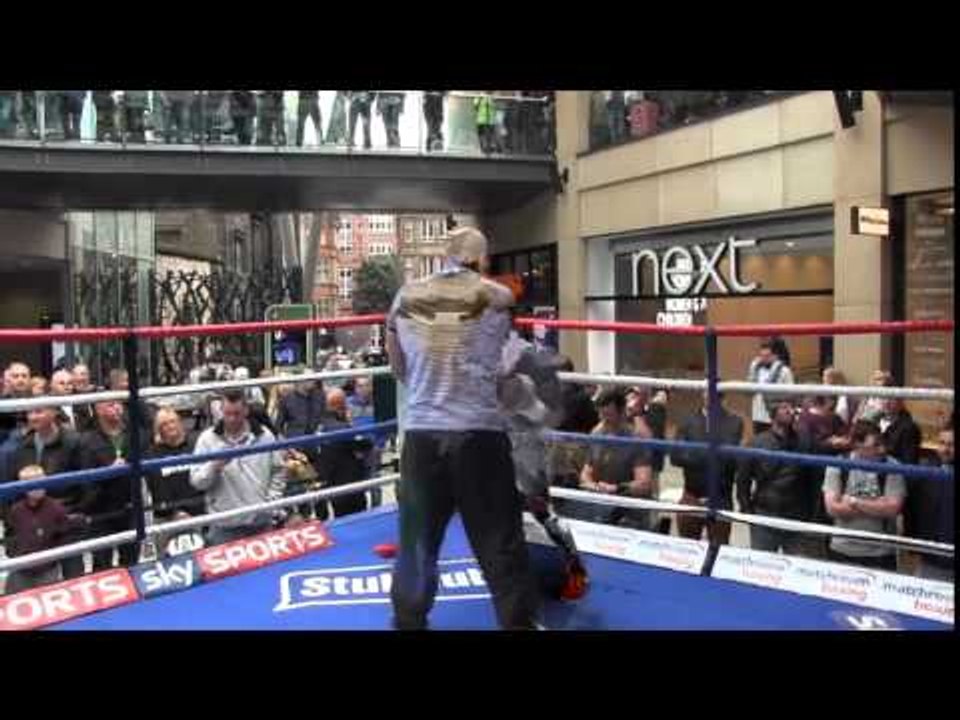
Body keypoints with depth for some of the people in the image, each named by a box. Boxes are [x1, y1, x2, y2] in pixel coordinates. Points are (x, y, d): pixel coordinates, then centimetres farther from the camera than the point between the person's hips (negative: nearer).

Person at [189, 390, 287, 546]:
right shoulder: (208, 439, -4)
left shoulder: (264, 436, 1)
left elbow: (278, 471, 10)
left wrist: (271, 501, 1)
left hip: (261, 522, 2)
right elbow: (196, 481, -7)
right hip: (224, 525, -1)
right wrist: (214, 467, -25)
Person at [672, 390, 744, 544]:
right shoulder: (689, 421, 4)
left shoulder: (734, 422, -2)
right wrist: (716, 458, -12)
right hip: (691, 498, 2)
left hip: (720, 500, -2)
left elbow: (730, 456, -13)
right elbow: (675, 456, -6)